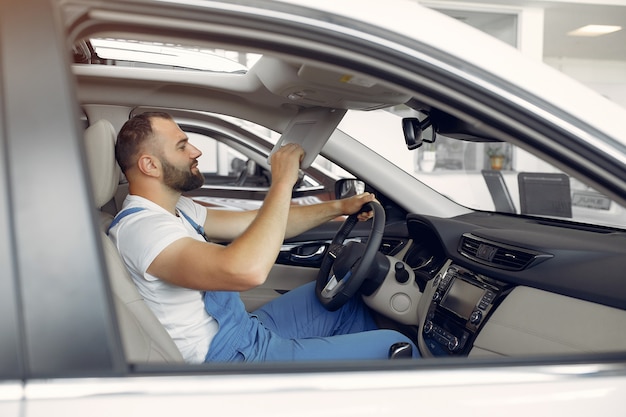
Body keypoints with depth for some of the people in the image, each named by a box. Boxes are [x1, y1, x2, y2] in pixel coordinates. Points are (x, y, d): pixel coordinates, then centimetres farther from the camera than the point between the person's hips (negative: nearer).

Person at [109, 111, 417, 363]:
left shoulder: (177, 209, 6)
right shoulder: (139, 227, -26)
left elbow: (258, 223, 10)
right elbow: (248, 271, -41)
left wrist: (337, 207, 6)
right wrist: (282, 183, -30)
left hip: (245, 329, 10)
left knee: (346, 298, 21)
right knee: (397, 346, -7)